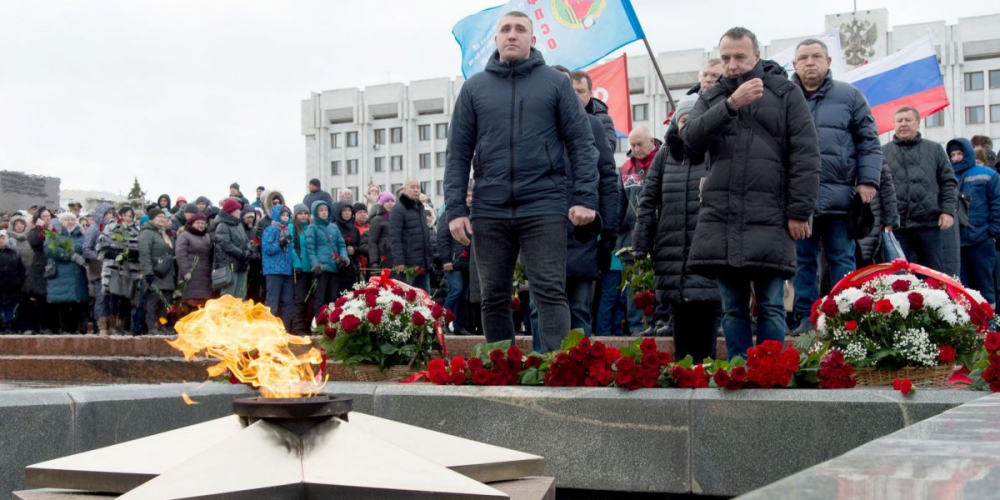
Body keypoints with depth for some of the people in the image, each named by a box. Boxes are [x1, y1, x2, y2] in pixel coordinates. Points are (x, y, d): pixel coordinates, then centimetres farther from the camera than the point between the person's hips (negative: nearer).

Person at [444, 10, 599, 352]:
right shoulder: (475, 87, 10)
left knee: (551, 293, -7)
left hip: (543, 206, -2)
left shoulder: (555, 82, 5)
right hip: (489, 209, 3)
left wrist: (585, 197, -8)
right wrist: (455, 208, 0)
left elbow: (581, 142, 2)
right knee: (494, 298, 8)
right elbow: (458, 152, 8)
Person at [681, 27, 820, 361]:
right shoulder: (712, 98, 16)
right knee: (732, 307, 6)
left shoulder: (784, 93, 6)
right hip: (720, 218, 3)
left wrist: (800, 211, -7)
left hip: (768, 219, -3)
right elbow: (692, 137, -4)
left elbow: (806, 156, 0)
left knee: (770, 306, -1)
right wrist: (730, 105, -17)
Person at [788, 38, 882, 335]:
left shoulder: (849, 96, 7)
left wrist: (868, 181, -4)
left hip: (838, 196, -1)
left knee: (842, 260, 4)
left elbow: (869, 143, 6)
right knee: (802, 261, 6)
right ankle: (805, 317, 12)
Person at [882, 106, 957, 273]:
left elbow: (948, 182, 9)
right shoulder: (883, 152, 9)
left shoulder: (934, 149, 11)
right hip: (895, 224, 0)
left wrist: (948, 211, -2)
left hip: (929, 223, 1)